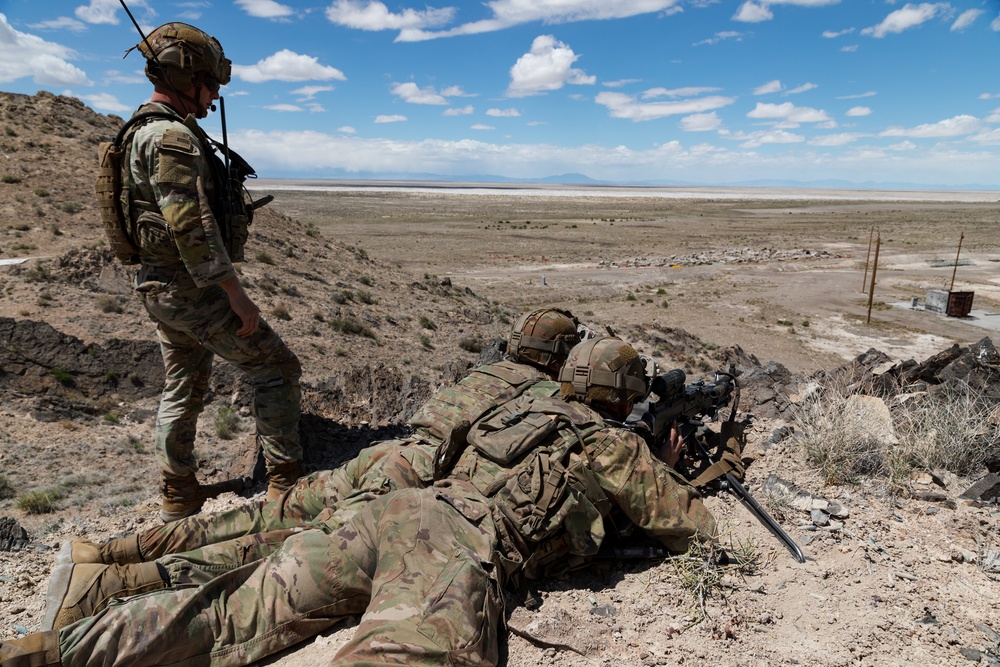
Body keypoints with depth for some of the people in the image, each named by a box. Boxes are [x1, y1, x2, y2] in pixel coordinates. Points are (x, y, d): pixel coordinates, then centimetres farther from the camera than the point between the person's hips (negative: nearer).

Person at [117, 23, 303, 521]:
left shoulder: (143, 132, 16)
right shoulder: (173, 137, -18)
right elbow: (192, 226, -25)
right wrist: (236, 294, -22)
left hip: (158, 286, 10)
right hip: (192, 289, -10)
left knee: (184, 391, 17)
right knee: (276, 368, -3)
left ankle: (179, 495, 29)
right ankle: (285, 481, 2)